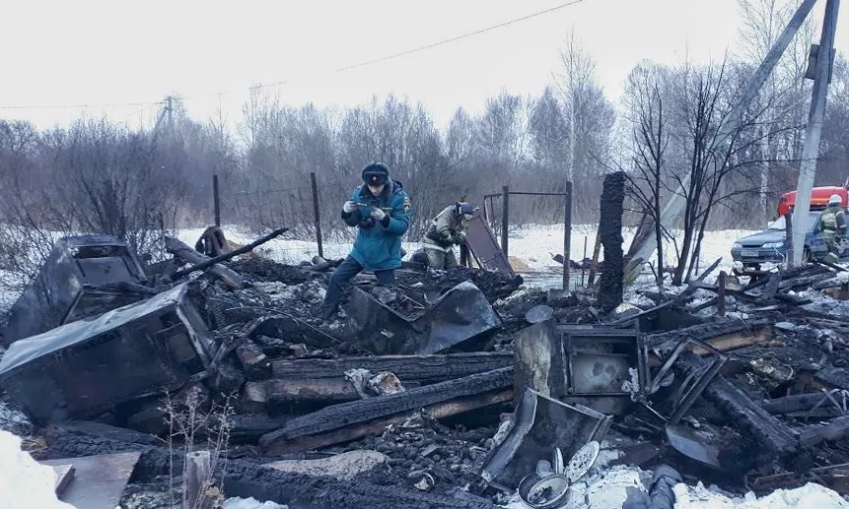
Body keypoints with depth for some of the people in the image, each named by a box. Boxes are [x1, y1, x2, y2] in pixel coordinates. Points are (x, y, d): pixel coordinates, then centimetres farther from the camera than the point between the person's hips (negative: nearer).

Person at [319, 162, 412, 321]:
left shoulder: (399, 197, -18)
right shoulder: (360, 193, -8)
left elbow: (402, 227, -21)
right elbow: (352, 222, -2)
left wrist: (384, 218, -39)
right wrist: (347, 212, -25)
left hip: (386, 256, -3)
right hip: (361, 251, 4)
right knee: (336, 279, 0)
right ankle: (326, 317, 16)